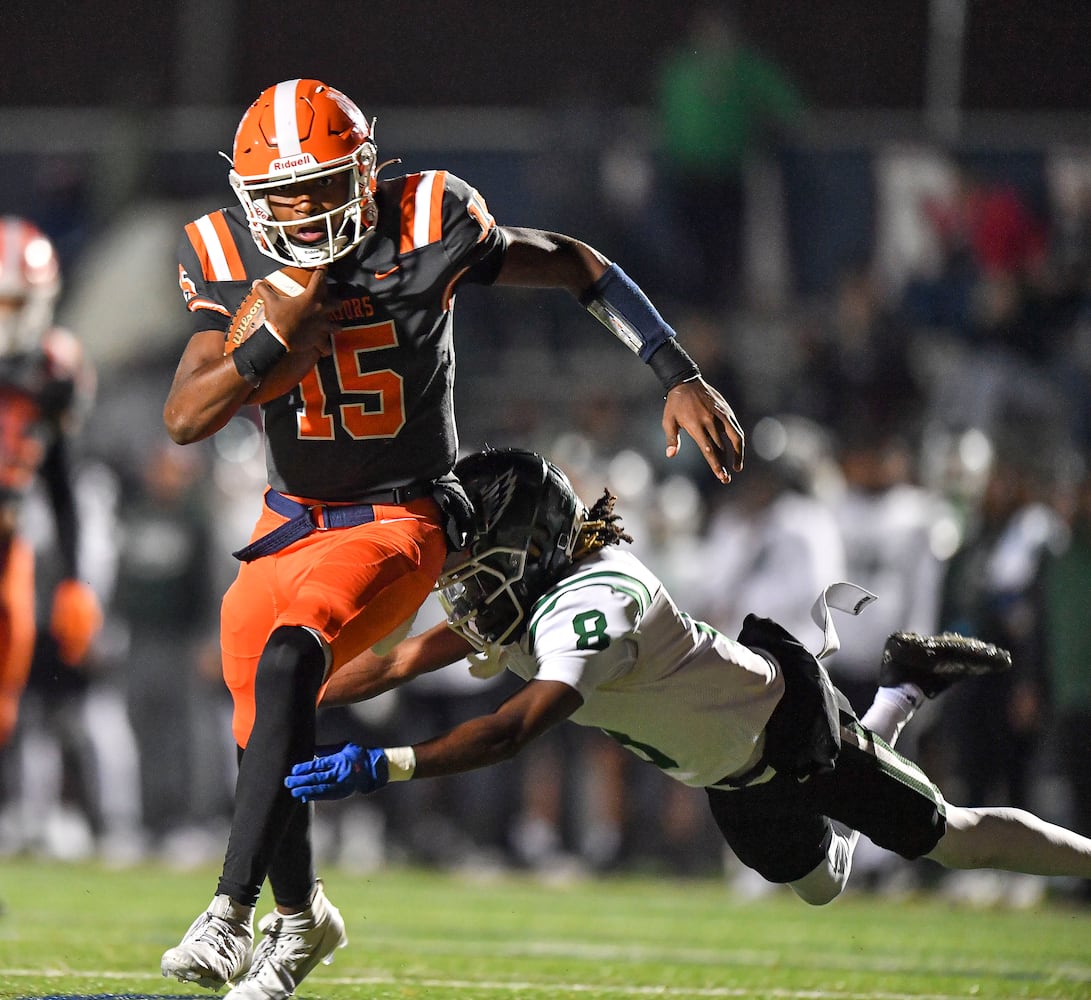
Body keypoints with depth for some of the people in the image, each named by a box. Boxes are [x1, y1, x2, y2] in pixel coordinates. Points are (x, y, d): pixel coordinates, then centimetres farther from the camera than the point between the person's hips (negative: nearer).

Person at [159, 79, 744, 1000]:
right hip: (290, 526, 5)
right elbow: (184, 420, -11)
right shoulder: (229, 260, -7)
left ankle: (232, 912, -34)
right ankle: (300, 916, 35)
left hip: (400, 523, -5)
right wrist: (273, 342, -28)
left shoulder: (428, 227, -16)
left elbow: (576, 267, -3)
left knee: (288, 659, -31)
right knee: (265, 739, 5)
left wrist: (683, 379, -6)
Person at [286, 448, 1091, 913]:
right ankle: (902, 696, 43)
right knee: (819, 883, 30)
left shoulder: (591, 607, -39)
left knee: (947, 837, 5)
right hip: (731, 776, 9)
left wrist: (382, 767, -57)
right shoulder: (521, 601, -13)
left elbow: (516, 730, -50)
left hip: (787, 723, -9)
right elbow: (400, 661, -9)